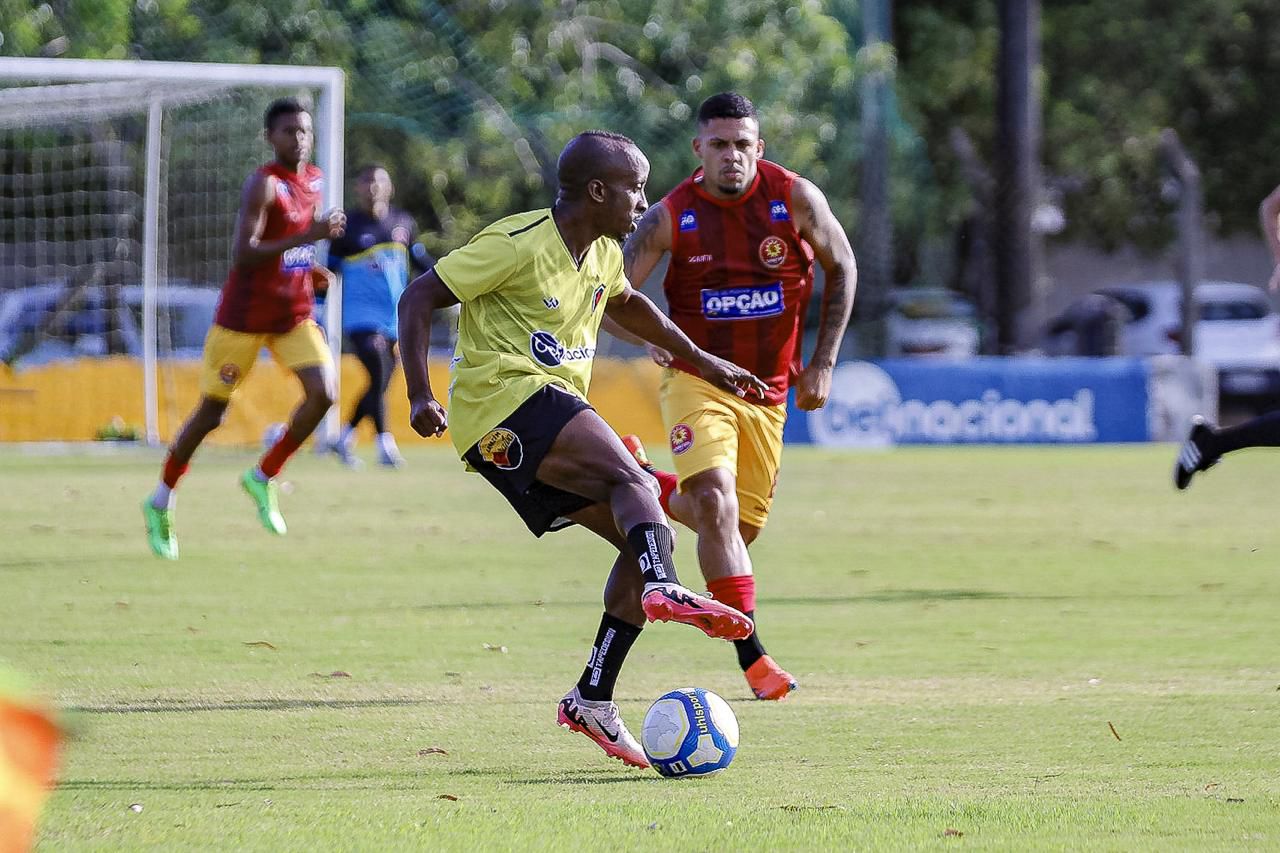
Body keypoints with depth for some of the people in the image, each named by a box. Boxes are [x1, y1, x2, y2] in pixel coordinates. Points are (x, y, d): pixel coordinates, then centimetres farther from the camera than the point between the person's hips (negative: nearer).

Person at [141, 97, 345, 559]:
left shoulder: (314, 180, 7)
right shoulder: (263, 184, -18)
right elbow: (243, 255, -29)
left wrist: (308, 267, 6)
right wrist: (307, 236, -36)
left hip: (295, 312, 6)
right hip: (245, 314, -6)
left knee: (323, 393, -15)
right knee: (211, 410, 4)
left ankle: (263, 478, 5)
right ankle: (161, 502, 23)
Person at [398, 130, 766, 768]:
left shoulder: (603, 254, 13)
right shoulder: (519, 244, -13)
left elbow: (625, 304, 37)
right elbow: (418, 298, -10)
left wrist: (702, 362, 38)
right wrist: (420, 397, -18)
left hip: (554, 407, 9)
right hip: (504, 399, -9)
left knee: (643, 536, -1)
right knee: (634, 481, -29)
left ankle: (592, 699, 0)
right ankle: (665, 590, -55)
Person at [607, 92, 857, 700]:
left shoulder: (796, 199, -8)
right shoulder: (671, 217, -11)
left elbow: (841, 267, 7)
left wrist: (822, 363, 3)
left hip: (769, 392, 3)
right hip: (697, 380, -3)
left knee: (739, 529, 9)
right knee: (717, 506, -24)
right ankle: (751, 654, -20)